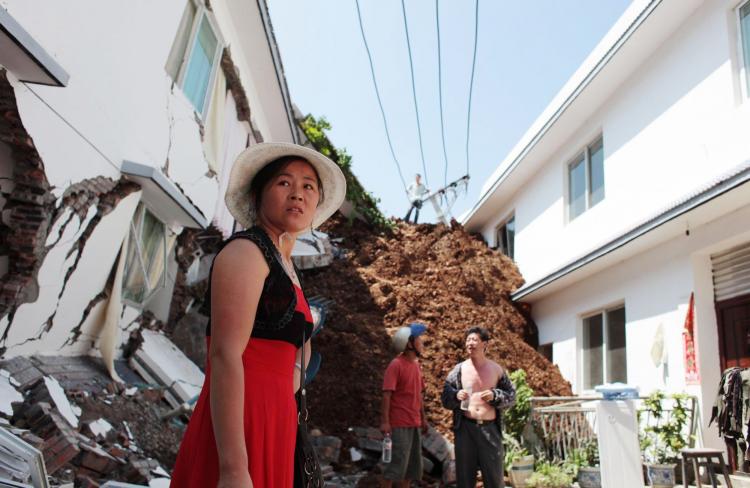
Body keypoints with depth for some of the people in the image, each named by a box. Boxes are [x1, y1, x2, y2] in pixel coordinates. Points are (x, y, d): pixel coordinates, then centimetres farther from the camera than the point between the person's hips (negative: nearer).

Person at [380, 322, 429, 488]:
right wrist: (385, 421, -21)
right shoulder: (396, 365, -13)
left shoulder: (416, 364, 10)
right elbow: (387, 394, -17)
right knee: (396, 463, -5)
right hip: (399, 424, -8)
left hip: (414, 424, 8)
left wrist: (423, 418, 14)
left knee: (412, 465, 12)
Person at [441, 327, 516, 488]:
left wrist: (494, 395, -11)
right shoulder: (459, 369, 3)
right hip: (465, 428, 0)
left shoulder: (497, 369, 4)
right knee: (465, 474, 7)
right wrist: (456, 396, -18)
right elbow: (445, 398, 3)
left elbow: (511, 396, 7)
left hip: (490, 428, 0)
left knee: (494, 474, 6)